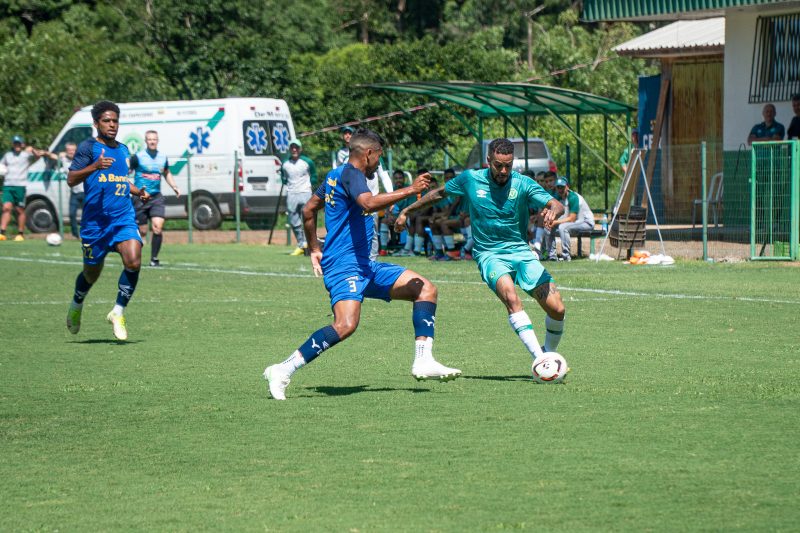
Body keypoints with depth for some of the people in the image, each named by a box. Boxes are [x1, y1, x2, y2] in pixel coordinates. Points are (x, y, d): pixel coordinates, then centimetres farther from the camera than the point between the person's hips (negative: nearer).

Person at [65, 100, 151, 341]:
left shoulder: (123, 150, 15)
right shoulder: (88, 147, -4)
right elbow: (71, 179, -15)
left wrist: (138, 192, 12)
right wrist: (94, 167, -30)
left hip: (124, 218, 4)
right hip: (95, 220, -4)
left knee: (133, 261, -19)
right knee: (91, 273, 8)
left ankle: (118, 313, -4)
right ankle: (76, 306, 40)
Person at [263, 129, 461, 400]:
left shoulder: (335, 175, 20)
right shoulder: (351, 174, -10)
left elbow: (308, 211, 30)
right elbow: (369, 203, -30)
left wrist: (314, 249, 35)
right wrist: (409, 190, -24)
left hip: (363, 266, 11)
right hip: (344, 265, -11)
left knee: (426, 290, 6)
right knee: (346, 325, -31)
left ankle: (423, 361, -2)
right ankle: (282, 371, -23)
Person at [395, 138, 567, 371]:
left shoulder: (522, 184, -6)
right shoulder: (470, 179, -2)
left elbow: (557, 205, -17)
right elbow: (439, 194, 16)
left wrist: (553, 211, -41)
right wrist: (407, 210, 20)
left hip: (521, 252, 1)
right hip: (489, 254, -1)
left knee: (557, 309, -11)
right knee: (510, 296, -33)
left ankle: (549, 354, 19)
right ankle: (539, 358, -38)